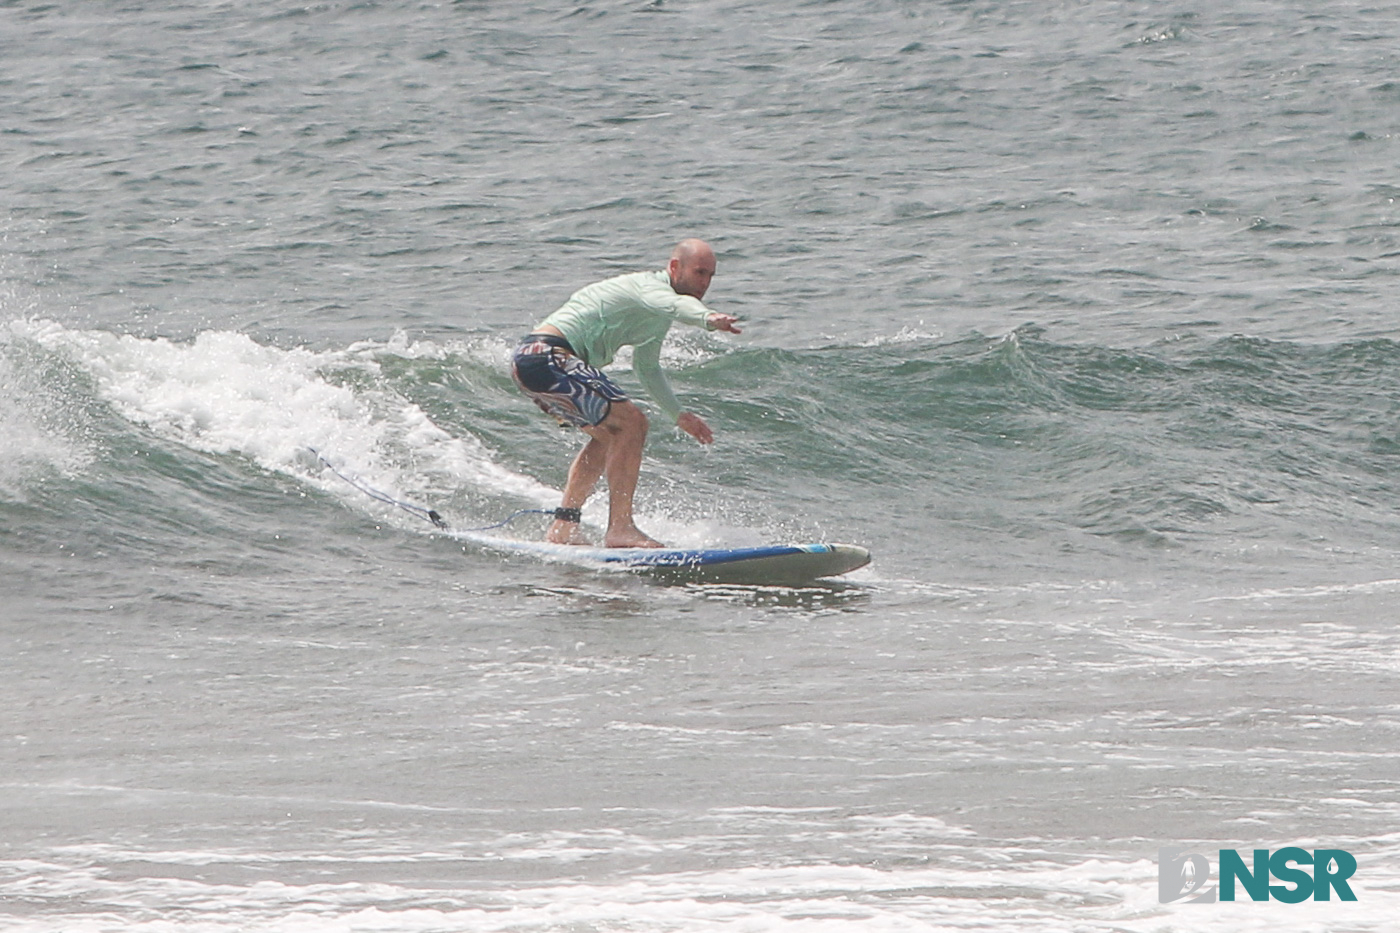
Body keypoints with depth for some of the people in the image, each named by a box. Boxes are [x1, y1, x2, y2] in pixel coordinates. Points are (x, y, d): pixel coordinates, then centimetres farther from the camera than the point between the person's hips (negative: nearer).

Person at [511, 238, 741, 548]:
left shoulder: (659, 317, 22)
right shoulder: (650, 286, -10)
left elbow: (646, 367, 37)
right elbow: (675, 303, -35)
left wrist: (678, 415, 33)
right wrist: (708, 318, -55)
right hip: (547, 357, -11)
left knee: (609, 435, 22)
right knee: (630, 422, -15)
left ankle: (563, 526, 21)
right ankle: (620, 528, -16)